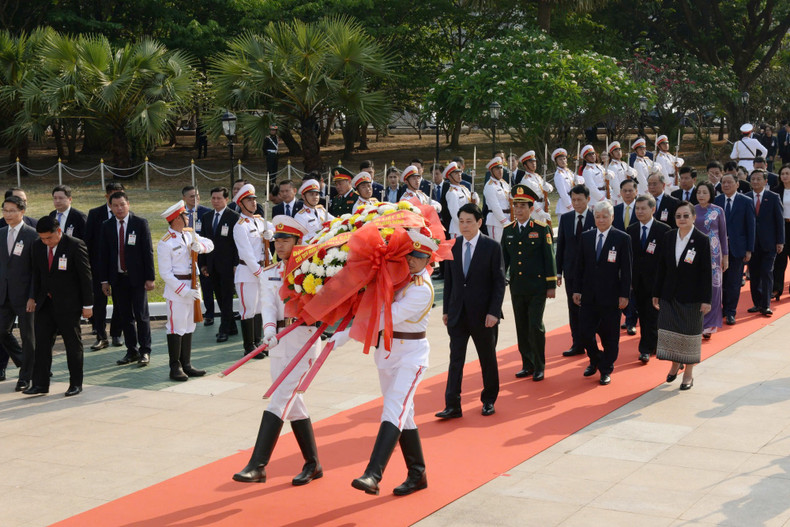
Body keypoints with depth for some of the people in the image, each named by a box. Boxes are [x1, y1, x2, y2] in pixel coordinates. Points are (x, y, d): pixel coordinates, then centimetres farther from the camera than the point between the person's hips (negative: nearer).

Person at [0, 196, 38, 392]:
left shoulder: (32, 235, -9)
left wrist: (33, 296, -15)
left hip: (24, 294, -6)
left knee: (28, 336, 4)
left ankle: (26, 377, 16)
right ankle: (26, 364, 29)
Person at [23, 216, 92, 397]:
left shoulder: (75, 246, -13)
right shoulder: (38, 246, 3)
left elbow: (86, 276, -11)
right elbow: (36, 273, 14)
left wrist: (87, 305, -11)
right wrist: (33, 297, 10)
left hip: (68, 304, -5)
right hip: (45, 304, 5)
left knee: (73, 344, 4)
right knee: (42, 343, 3)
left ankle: (76, 384, 14)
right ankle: (40, 384, 8)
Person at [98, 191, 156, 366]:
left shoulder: (140, 223, -2)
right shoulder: (106, 227, 6)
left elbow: (148, 251, -3)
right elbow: (103, 255, 8)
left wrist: (150, 278, -8)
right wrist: (104, 280, 3)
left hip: (137, 278, -3)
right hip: (117, 278, 3)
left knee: (141, 316, 0)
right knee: (124, 317, 7)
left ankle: (145, 351, 8)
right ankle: (132, 351, 17)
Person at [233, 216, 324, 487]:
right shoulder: (269, 274, 10)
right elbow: (268, 306, -5)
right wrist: (269, 330, -22)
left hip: (304, 340, -6)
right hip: (278, 341, 6)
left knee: (279, 401, -12)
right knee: (294, 403, 11)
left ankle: (257, 466, -15)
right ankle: (313, 465, 23)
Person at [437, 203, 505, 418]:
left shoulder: (492, 247, -7)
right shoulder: (452, 246, 4)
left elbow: (499, 282, -7)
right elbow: (448, 279, 9)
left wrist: (494, 311, -14)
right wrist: (446, 309, 6)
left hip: (483, 314, -2)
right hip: (458, 312, 3)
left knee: (488, 359, 11)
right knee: (455, 359, -1)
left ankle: (489, 400, 27)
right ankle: (452, 406, 0)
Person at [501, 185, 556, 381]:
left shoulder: (542, 229, -4)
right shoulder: (508, 231, 8)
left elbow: (549, 257, -3)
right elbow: (504, 259, 13)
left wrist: (551, 285, -6)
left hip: (537, 287, -4)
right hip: (516, 288, 4)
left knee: (536, 326, -6)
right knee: (522, 328, 9)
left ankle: (539, 367, 6)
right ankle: (527, 365, 20)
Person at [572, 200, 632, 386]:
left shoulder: (622, 238, -4)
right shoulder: (586, 237, 7)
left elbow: (626, 269, -5)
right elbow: (580, 266, 11)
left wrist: (624, 295, -8)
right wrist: (577, 290, 6)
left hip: (610, 296, -3)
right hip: (589, 295, 3)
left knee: (610, 335, 5)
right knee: (585, 331, 2)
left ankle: (606, 370, 20)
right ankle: (595, 360, 29)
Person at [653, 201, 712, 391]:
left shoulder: (702, 240, -9)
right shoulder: (668, 237, 2)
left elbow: (706, 272, -9)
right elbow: (661, 267, 7)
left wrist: (706, 299, -12)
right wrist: (656, 293, 6)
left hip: (691, 296, -4)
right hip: (669, 295, 4)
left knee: (690, 332, 5)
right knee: (670, 330, 8)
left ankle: (688, 373, 16)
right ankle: (675, 365, 28)